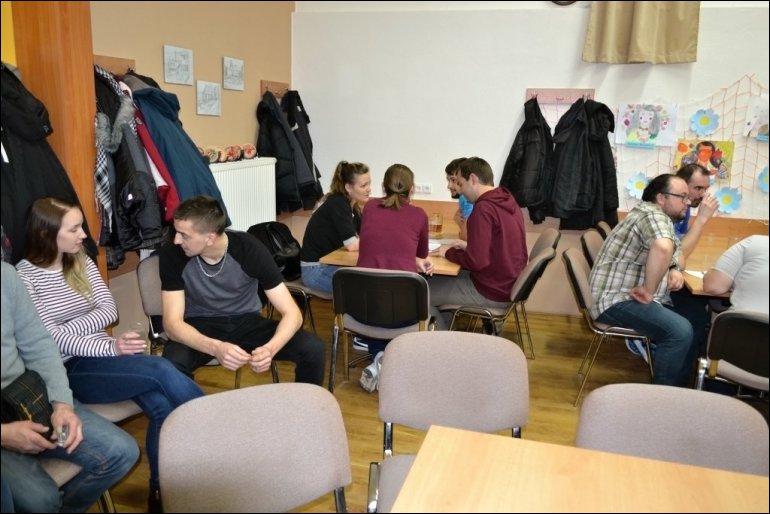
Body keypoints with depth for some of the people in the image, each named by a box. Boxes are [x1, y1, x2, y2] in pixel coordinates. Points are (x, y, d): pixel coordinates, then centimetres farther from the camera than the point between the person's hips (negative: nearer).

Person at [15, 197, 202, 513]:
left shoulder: (82, 262, 12)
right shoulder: (24, 276, -5)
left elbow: (109, 311, 4)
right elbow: (51, 339, -12)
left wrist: (67, 329, -12)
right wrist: (111, 348, -21)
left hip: (101, 353, 5)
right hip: (69, 370, -5)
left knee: (162, 406, -23)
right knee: (160, 370, -28)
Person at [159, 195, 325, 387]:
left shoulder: (250, 249, -21)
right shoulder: (173, 254, -20)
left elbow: (292, 313, -21)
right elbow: (172, 323, -23)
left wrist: (270, 348, -42)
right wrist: (216, 348, -42)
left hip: (247, 321, 1)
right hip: (200, 325, 0)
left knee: (313, 349, -23)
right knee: (172, 362, -36)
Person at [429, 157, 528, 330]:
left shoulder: (484, 208, -23)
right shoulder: (508, 201, 5)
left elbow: (476, 261, -26)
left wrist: (449, 253, -9)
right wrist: (468, 245, 9)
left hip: (493, 292, -9)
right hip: (510, 284, 9)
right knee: (442, 279, 24)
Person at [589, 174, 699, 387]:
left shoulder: (660, 218, 18)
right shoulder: (653, 215, -15)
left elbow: (664, 255, 30)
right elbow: (662, 248, -37)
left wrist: (674, 271, 7)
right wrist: (649, 291, -30)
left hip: (631, 297, 11)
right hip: (618, 300, -11)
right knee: (680, 331, -25)